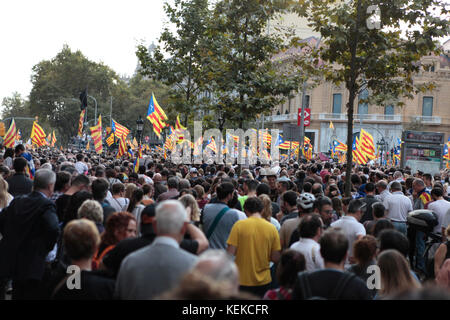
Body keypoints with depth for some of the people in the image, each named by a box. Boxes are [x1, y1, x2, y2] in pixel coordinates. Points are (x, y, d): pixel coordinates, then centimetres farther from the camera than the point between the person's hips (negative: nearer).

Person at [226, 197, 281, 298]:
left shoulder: (239, 225, -11)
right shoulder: (272, 228, -4)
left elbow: (230, 253, -14)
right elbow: (275, 258, -3)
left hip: (242, 281, -2)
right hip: (264, 281, 2)